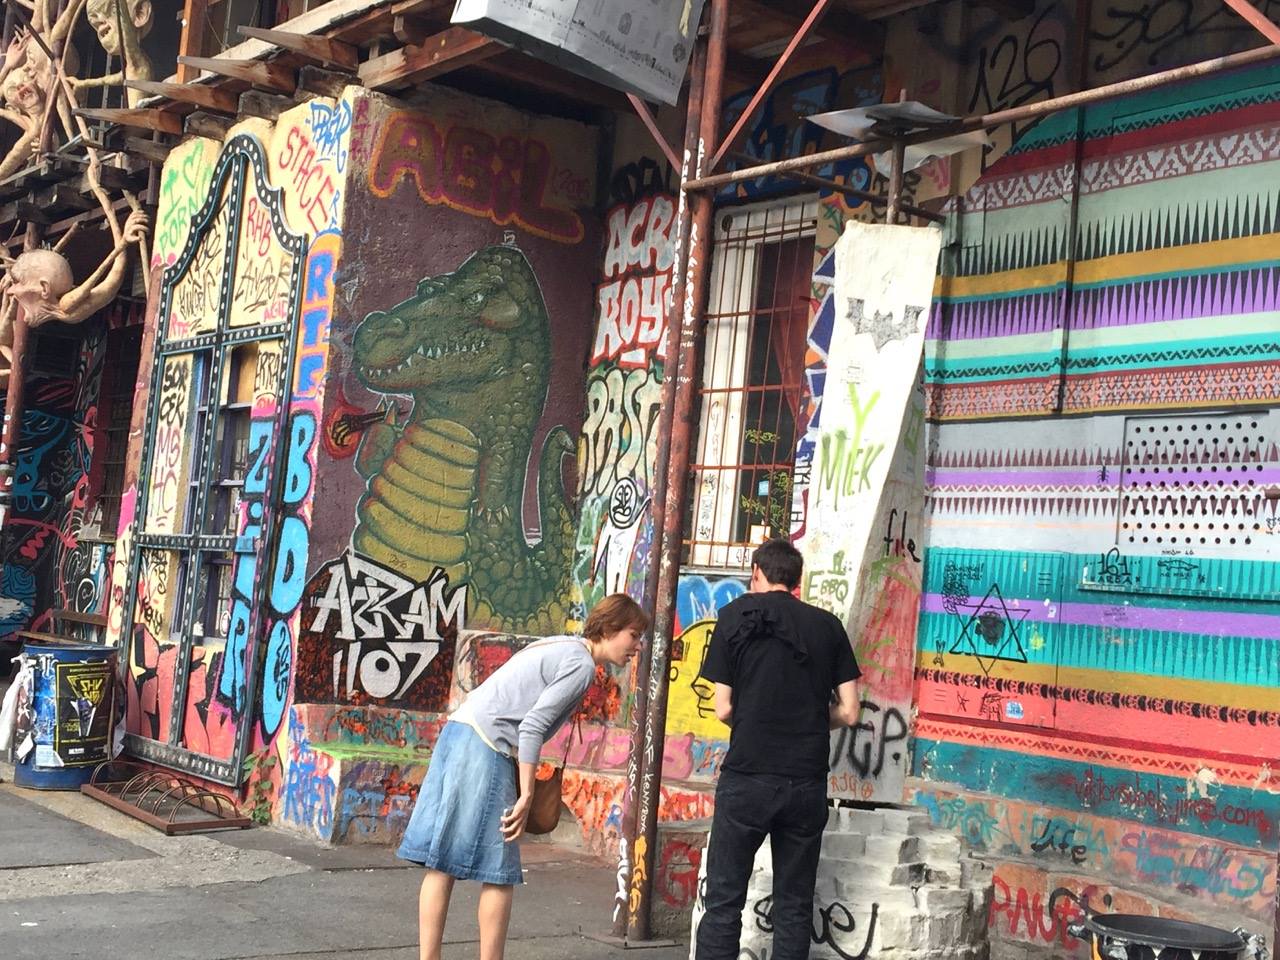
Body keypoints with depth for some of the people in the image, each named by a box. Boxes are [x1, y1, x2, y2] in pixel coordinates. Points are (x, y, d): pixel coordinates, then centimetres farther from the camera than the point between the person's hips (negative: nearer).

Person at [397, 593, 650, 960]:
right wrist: (526, 796, -13)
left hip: (459, 730, 9)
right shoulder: (581, 663, -7)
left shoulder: (560, 647, 20)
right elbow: (532, 727, -15)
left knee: (442, 864, 7)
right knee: (499, 873, -1)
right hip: (485, 745, -9)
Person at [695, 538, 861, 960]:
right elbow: (848, 713, 3)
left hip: (746, 778, -2)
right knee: (794, 905, 12)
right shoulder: (827, 625, 5)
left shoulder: (735, 616, 0)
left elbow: (723, 710, -2)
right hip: (807, 782, 2)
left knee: (723, 901, 4)